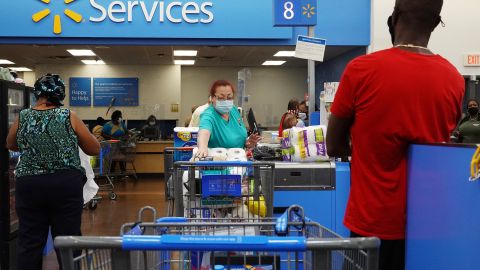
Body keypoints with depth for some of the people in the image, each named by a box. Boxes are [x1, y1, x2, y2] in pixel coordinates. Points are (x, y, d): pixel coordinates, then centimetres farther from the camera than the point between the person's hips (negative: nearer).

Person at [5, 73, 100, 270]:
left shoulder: (23, 118, 2)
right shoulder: (68, 117, -4)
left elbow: (11, 145, 21)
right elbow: (95, 149, 3)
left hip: (29, 185, 2)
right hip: (66, 185, -2)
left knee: (29, 243, 7)